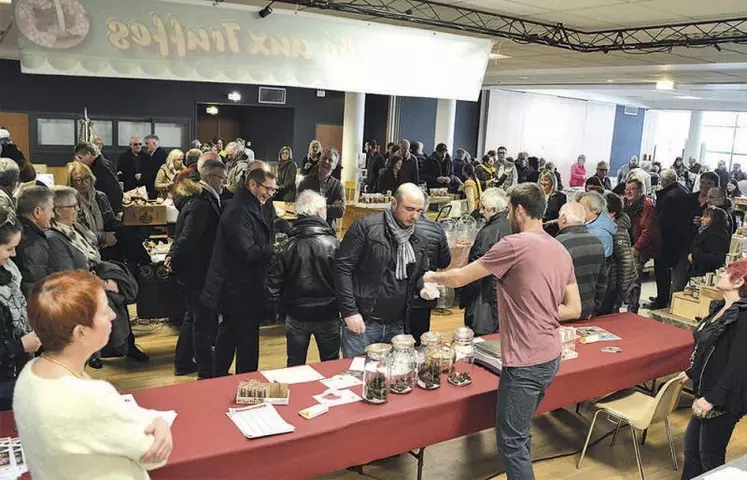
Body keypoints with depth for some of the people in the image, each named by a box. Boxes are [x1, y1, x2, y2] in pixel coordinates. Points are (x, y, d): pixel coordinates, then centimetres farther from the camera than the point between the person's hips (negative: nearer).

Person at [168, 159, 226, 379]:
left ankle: (183, 363, 35)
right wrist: (174, 259, -17)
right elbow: (187, 238, -28)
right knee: (204, 321, 0)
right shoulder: (201, 204, -24)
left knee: (193, 316, 22)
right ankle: (207, 371, 12)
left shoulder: (203, 199, 8)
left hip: (193, 269, 11)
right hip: (196, 270, -11)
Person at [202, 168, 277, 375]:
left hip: (233, 287, 11)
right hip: (240, 290, -11)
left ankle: (219, 376, 36)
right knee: (248, 341, -3)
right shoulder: (239, 211, -21)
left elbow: (257, 243, 18)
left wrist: (273, 244, 1)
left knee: (228, 334, 22)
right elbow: (248, 251, -26)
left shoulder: (251, 207, 14)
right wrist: (274, 249, -17)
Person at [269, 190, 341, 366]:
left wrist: (281, 302, 10)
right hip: (328, 315, -1)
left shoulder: (288, 246, -11)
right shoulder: (334, 245, -16)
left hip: (296, 316, 1)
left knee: (295, 365, 17)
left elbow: (273, 281, -7)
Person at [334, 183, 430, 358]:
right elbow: (343, 267, -11)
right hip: (362, 322, -5)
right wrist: (349, 311, -15)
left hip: (397, 327, 5)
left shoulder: (420, 240, 9)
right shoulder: (365, 226, -9)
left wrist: (424, 287, -5)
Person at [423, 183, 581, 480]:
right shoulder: (561, 251, 7)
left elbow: (460, 278, -9)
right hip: (550, 357, 9)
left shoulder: (515, 245, -16)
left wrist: (433, 277, 10)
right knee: (520, 434, 21)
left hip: (525, 362, -8)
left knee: (511, 441, 5)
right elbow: (574, 310, 10)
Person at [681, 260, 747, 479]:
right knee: (691, 446, 19)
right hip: (706, 392, 9)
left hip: (723, 400, -9)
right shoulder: (720, 307, 6)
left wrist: (712, 399, -24)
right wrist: (691, 373, 24)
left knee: (710, 456, 7)